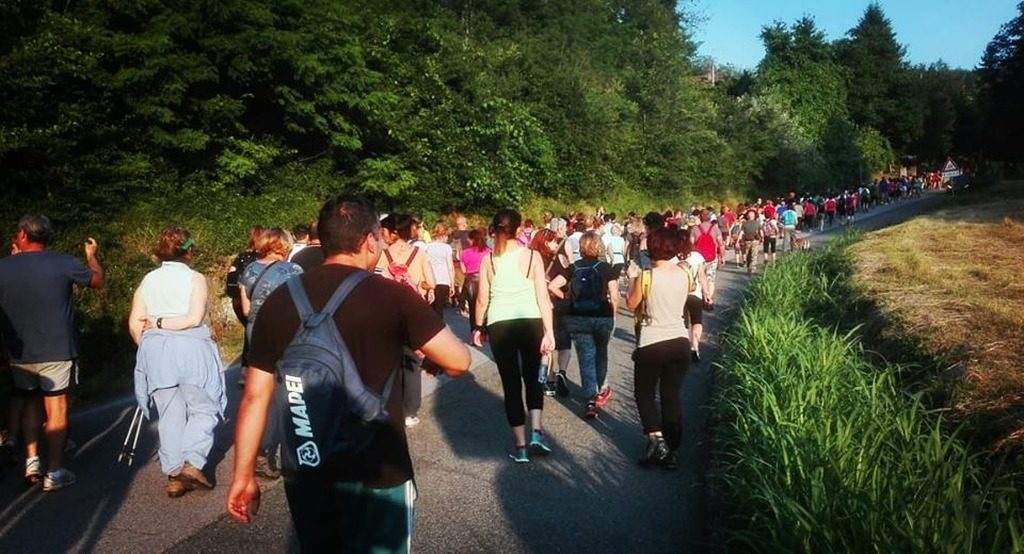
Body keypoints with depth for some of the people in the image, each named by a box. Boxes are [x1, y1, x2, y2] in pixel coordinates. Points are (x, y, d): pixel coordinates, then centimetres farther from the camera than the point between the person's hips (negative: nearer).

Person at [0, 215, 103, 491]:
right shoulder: (64, 263, -12)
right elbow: (98, 281, 5)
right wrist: (92, 255, 24)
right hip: (57, 351, -2)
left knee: (29, 403, 20)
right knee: (56, 408, 4)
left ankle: (31, 461, 14)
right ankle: (54, 472, 8)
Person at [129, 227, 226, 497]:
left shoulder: (148, 280, 9)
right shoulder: (195, 278, -1)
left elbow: (135, 325, 5)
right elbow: (194, 319, -14)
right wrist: (162, 322, -5)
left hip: (156, 352, 4)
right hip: (190, 349, -4)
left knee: (170, 415, 11)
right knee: (203, 410, 7)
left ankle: (174, 474, 13)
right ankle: (192, 464, -8)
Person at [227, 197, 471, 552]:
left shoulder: (280, 302, -1)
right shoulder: (392, 295, -13)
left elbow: (255, 396, 0)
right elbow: (458, 362, -10)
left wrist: (243, 476, 8)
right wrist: (420, 348, 11)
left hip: (304, 474, 4)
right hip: (375, 475, -4)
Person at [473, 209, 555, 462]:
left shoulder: (488, 260, 0)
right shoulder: (532, 256, -1)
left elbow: (482, 300, 2)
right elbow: (543, 297, -4)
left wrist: (478, 327, 16)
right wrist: (549, 332, -2)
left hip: (499, 325, 0)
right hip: (531, 322, 0)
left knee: (511, 384, 9)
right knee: (532, 379, 21)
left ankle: (520, 446, 12)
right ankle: (536, 431, 5)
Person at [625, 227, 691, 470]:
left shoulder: (646, 276, -13)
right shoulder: (683, 273, 0)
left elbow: (632, 304, 0)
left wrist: (632, 278, 13)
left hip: (652, 343, -4)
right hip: (679, 341, 4)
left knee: (644, 393, 12)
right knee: (672, 396, 11)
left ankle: (656, 438, -7)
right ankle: (671, 450, 14)